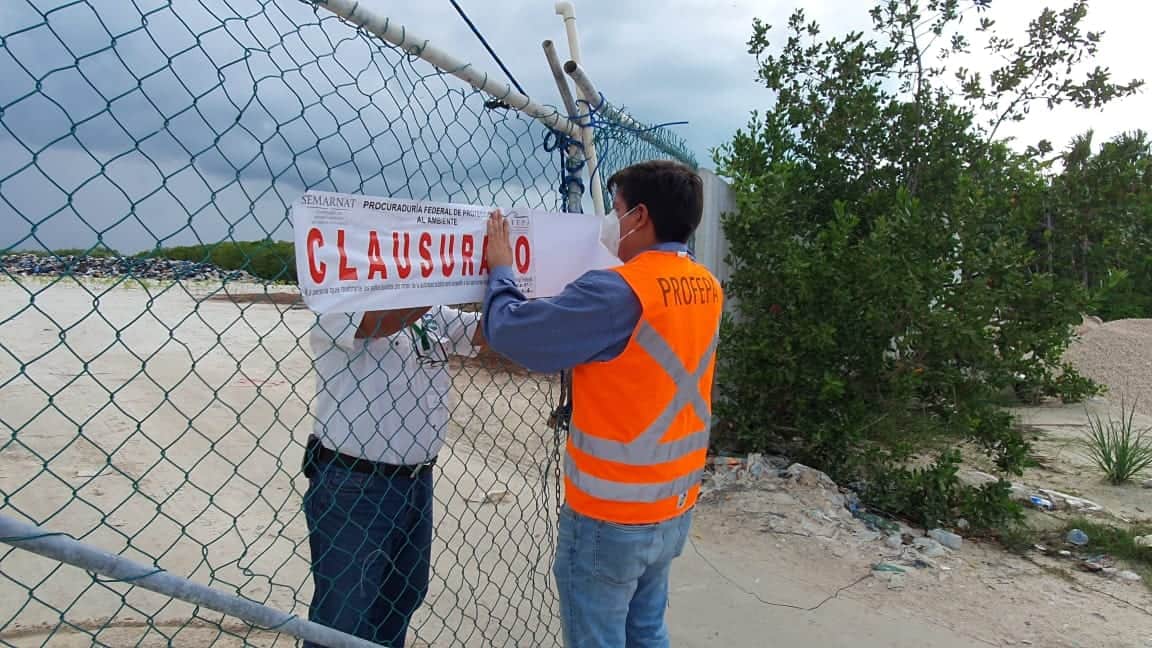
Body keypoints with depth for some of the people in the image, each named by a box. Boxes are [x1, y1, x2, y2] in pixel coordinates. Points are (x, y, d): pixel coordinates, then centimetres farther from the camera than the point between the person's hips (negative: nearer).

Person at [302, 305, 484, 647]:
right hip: (351, 486, -7)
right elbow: (385, 321, -31)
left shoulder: (433, 317, 7)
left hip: (417, 481, 7)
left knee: (403, 598, 24)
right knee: (344, 617, 7)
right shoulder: (338, 310, -13)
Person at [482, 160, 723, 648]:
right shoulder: (706, 287, 1)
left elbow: (509, 331, -18)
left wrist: (501, 270, -1)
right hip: (675, 507, 7)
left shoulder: (619, 291, -23)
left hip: (609, 516, -7)